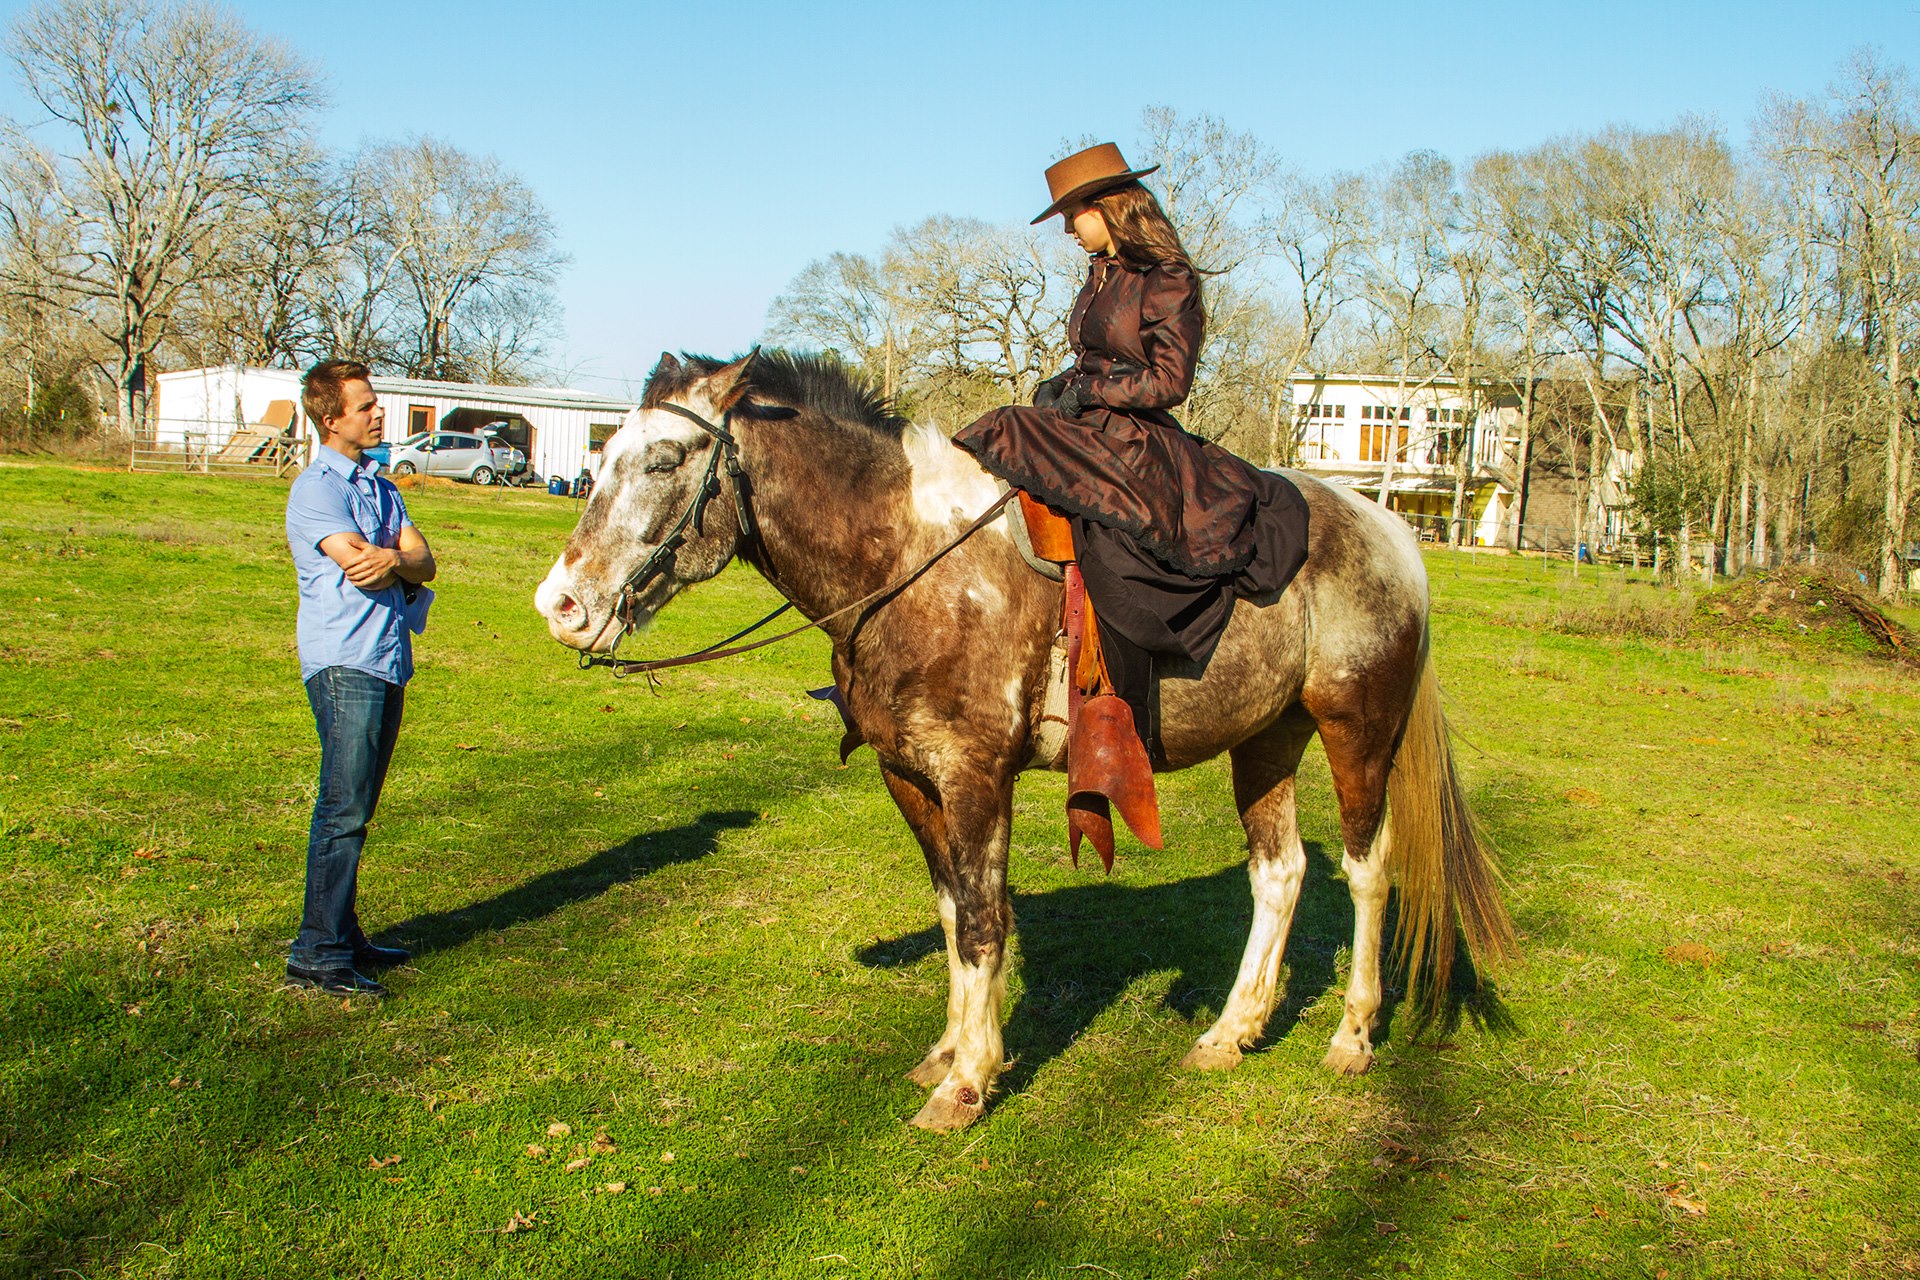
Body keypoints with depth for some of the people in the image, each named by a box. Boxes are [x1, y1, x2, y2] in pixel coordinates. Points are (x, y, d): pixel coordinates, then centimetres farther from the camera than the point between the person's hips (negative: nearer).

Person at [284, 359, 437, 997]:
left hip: (388, 661, 8)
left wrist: (393, 561, -14)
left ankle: (344, 936, 21)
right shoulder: (316, 488, -7)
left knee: (355, 810, 13)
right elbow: (358, 562, -19)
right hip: (345, 664, -8)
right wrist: (405, 559, -1)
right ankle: (317, 954, -4)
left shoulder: (380, 486, 18)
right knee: (343, 811, -9)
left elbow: (424, 564, 6)